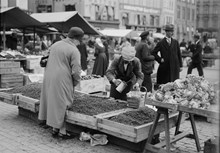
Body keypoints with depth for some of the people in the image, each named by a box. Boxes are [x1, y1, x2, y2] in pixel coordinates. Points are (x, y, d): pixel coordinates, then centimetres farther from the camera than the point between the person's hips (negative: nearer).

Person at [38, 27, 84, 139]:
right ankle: (61, 131, 12)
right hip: (62, 80, -7)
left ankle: (55, 129, 24)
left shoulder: (55, 44, 11)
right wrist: (75, 82, 1)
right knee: (62, 105, 4)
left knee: (53, 102, 15)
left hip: (48, 78, 7)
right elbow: (76, 71, -15)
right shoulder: (74, 51, -12)